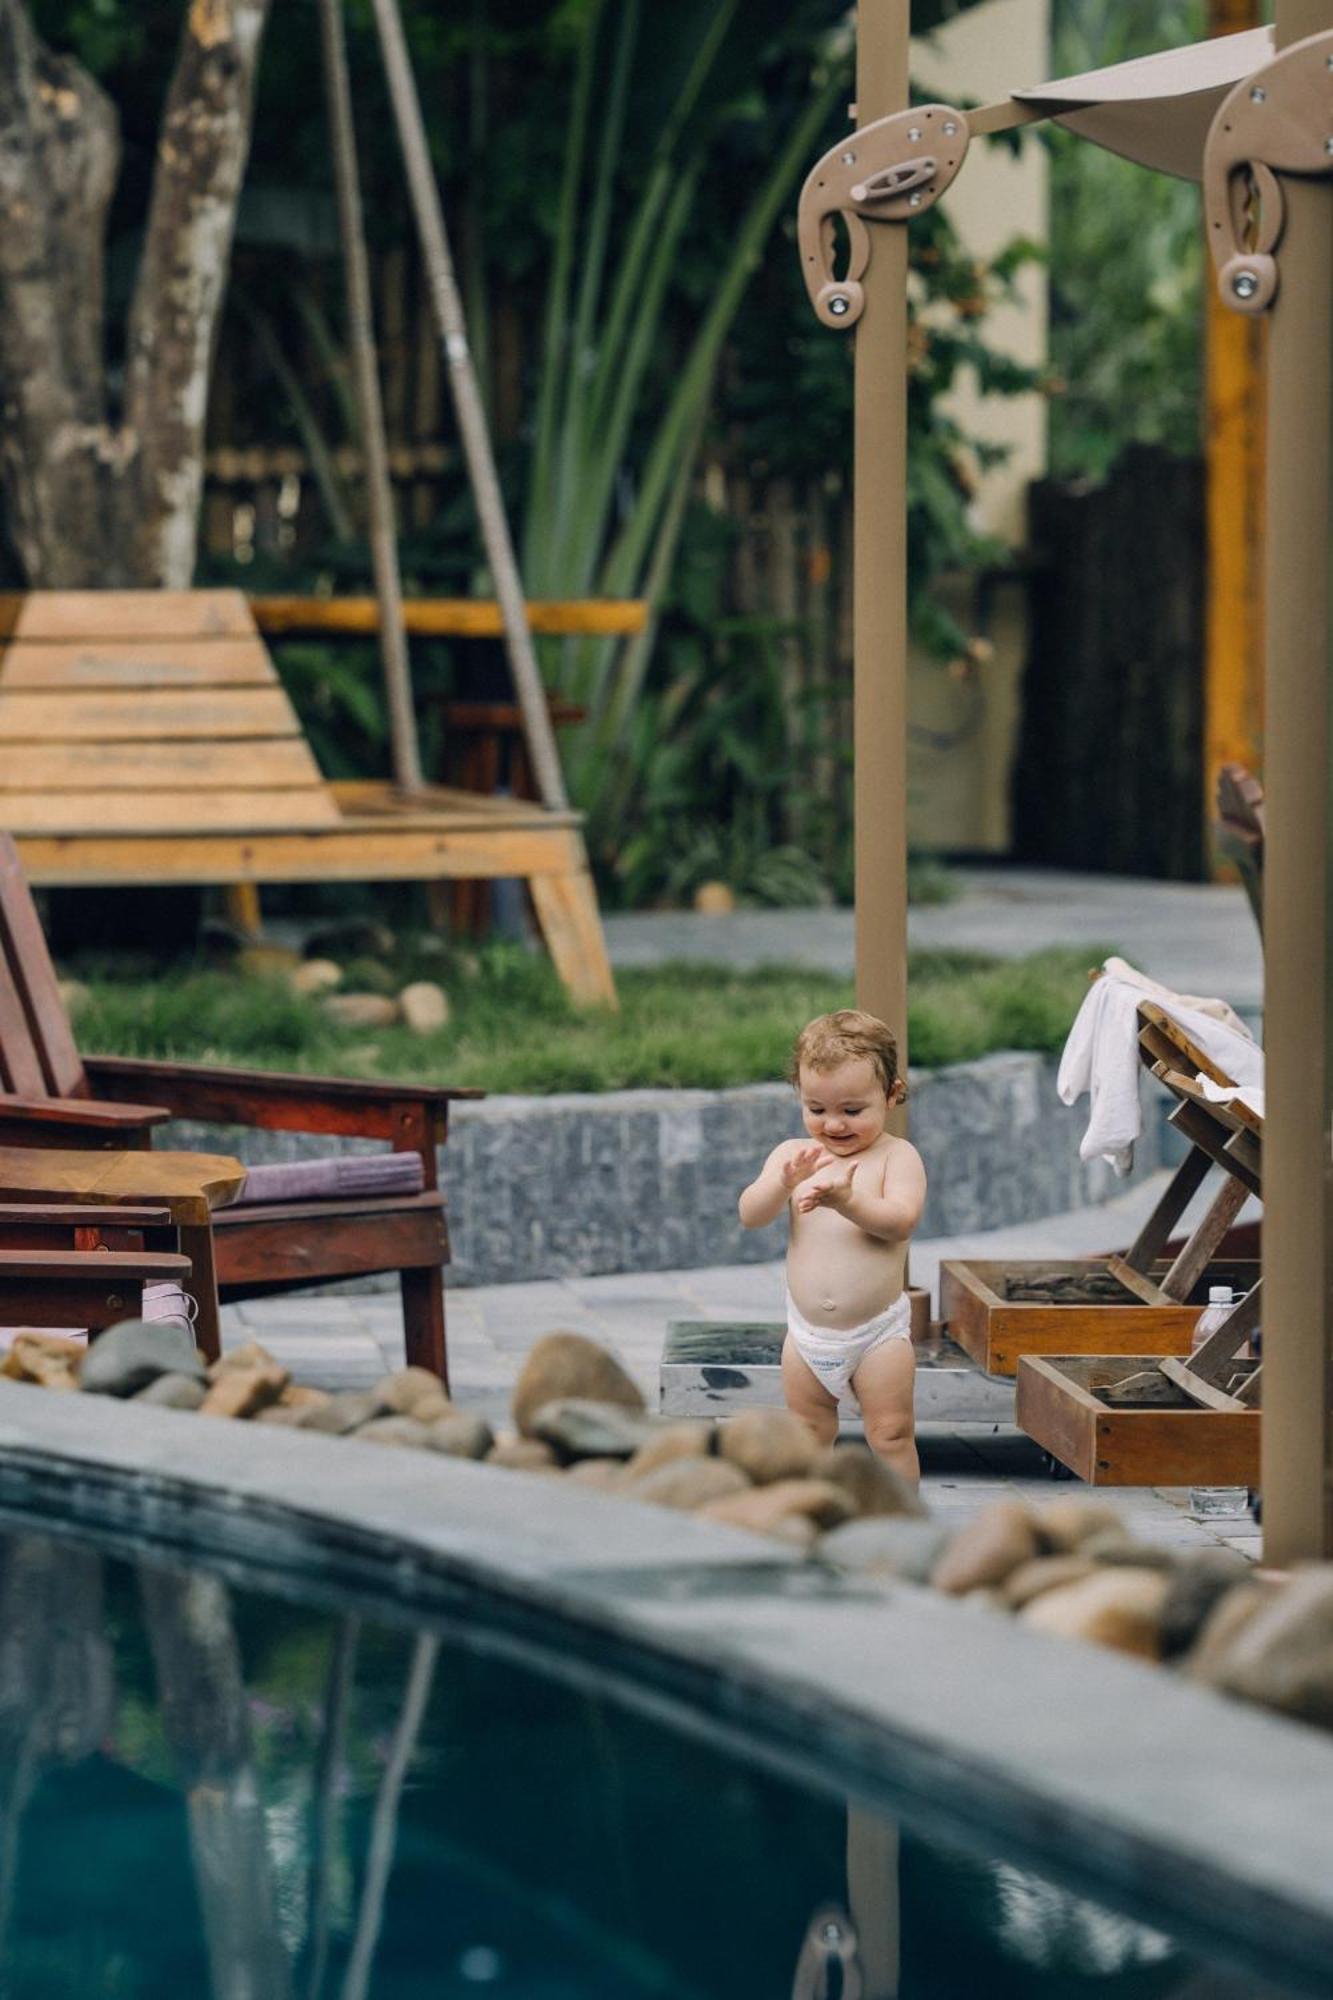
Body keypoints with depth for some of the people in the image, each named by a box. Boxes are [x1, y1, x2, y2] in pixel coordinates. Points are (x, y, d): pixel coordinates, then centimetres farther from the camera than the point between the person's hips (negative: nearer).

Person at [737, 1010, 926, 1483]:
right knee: (808, 1439, 14)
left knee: (891, 1436, 0)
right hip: (807, 1334, 4)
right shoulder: (792, 1155, 2)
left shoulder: (897, 1156, -7)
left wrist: (847, 1200, -36)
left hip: (878, 1332, -4)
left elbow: (901, 1220, -21)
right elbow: (751, 1215, -9)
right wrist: (784, 1182, -28)